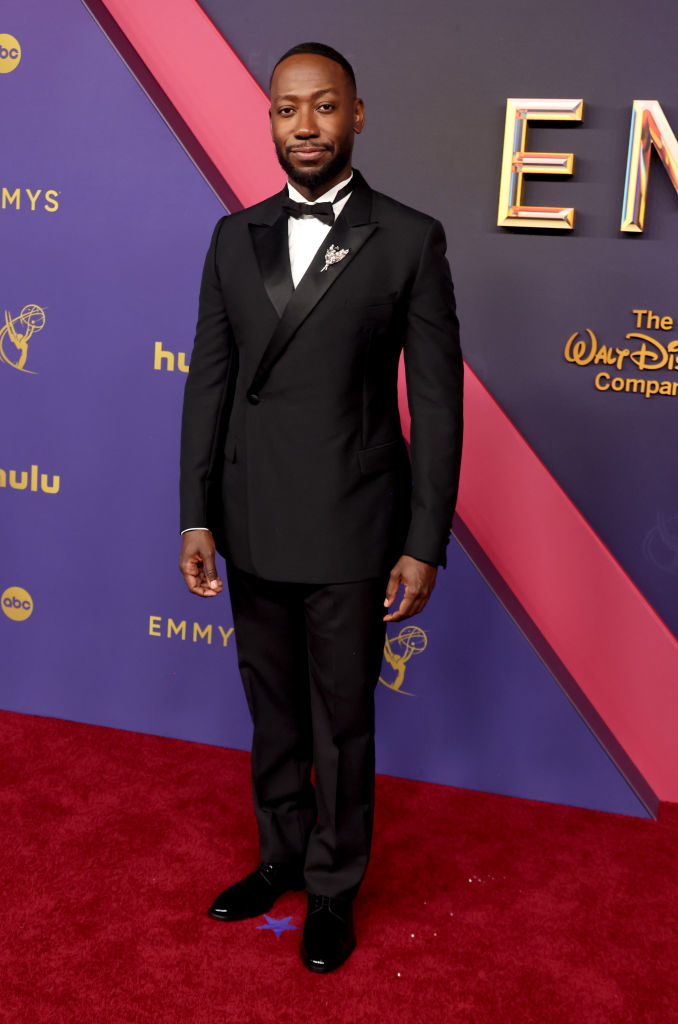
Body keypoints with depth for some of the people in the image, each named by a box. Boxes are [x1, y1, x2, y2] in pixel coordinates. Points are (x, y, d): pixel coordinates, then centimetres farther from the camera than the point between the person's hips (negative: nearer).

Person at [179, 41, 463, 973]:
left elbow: (437, 402, -7)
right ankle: (281, 857, 41)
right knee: (273, 713, 19)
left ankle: (334, 886, 33)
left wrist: (425, 545, -10)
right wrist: (196, 517, 1)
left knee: (342, 722, 11)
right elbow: (209, 381, 6)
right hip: (253, 527, 4)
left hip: (350, 532, -3)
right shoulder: (236, 237, 6)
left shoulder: (409, 240, -6)